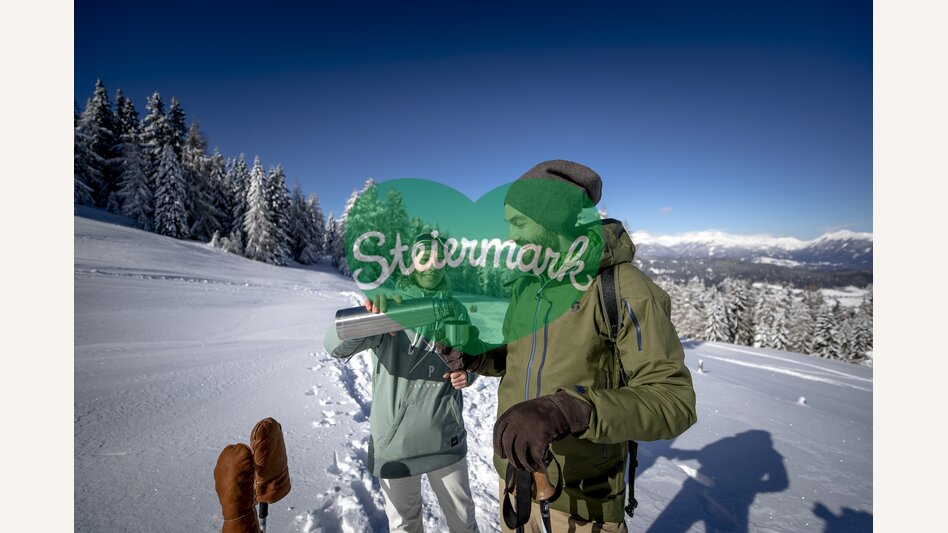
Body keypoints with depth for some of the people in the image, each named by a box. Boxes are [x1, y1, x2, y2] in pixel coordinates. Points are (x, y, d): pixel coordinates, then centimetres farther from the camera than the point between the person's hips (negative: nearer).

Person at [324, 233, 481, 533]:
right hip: (395, 440, -2)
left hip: (446, 438, 3)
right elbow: (335, 346, -25)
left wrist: (467, 375, -12)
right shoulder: (389, 305, -10)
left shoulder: (455, 309, 0)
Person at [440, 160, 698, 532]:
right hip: (514, 472, 6)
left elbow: (674, 400, -25)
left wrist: (566, 410, -41)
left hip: (581, 500, -6)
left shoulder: (625, 290, -20)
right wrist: (473, 357, -7)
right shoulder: (525, 284, 1)